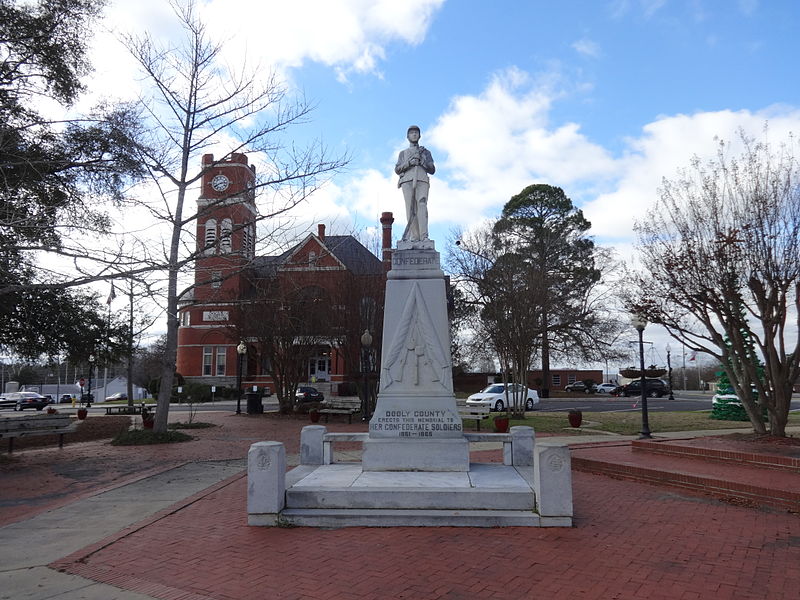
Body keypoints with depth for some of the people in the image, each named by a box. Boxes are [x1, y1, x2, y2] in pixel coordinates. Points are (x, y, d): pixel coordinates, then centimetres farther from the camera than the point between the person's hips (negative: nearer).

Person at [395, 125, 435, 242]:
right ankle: (414, 237, -19)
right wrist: (409, 163, -5)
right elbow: (397, 170, 13)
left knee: (422, 206, -20)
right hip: (407, 181, 1)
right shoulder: (403, 153, 28)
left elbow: (432, 170, 16)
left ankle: (424, 237, -30)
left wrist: (421, 161, -1)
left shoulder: (426, 152, 27)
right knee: (411, 208, -13)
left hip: (422, 181, -1)